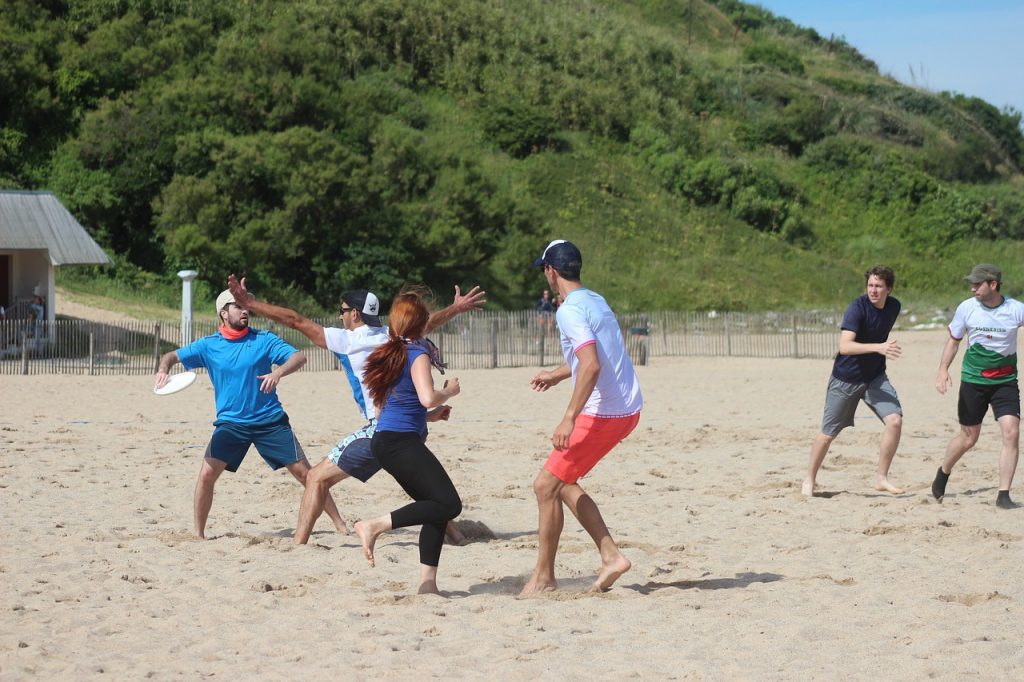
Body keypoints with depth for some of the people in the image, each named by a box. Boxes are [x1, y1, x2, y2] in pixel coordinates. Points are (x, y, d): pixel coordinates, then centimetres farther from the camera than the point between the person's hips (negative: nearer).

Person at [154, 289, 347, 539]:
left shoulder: (264, 339, -3)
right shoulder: (209, 346, 0)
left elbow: (299, 357, -12)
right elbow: (172, 356, 6)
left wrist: (278, 373, -32)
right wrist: (163, 369, -18)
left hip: (270, 421, 0)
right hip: (230, 423, 1)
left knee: (304, 473, -2)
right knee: (207, 474, -15)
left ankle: (339, 524, 9)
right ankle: (198, 534, 0)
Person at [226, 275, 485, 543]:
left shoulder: (348, 340, -4)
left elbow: (296, 321, -4)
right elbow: (430, 322, 31)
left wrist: (250, 303, 0)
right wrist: (456, 308, 50)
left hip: (380, 429, -7)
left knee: (318, 477, -4)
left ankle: (298, 545, -14)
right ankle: (455, 534, 34)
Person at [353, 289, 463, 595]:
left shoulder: (389, 354, 20)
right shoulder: (417, 354, -7)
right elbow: (427, 397, -22)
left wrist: (430, 416, 28)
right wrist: (450, 390, 0)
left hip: (384, 440, 10)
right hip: (401, 441, -10)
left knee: (437, 508, 9)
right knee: (448, 504, -14)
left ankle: (427, 582, 2)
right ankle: (375, 525, -18)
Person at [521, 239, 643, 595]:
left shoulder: (569, 310, -16)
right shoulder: (595, 301, 14)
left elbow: (592, 366, -28)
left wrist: (569, 419, -31)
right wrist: (557, 374, 43)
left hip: (602, 414, -9)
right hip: (628, 409, 10)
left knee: (546, 485, -2)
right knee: (561, 481, 17)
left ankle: (544, 578, 5)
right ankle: (611, 556, 11)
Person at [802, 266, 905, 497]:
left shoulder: (894, 306, -1)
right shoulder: (857, 308, -22)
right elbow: (845, 346, -35)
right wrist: (878, 347, -45)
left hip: (875, 377, 5)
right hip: (846, 379, -5)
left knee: (895, 420, -16)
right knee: (828, 433, 5)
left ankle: (881, 478, -4)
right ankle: (809, 480, 26)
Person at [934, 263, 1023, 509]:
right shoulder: (967, 308, -6)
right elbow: (953, 341, 6)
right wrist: (943, 370, -7)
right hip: (973, 380, 0)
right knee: (968, 438, 8)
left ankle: (1003, 495, -7)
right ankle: (943, 473, 38)